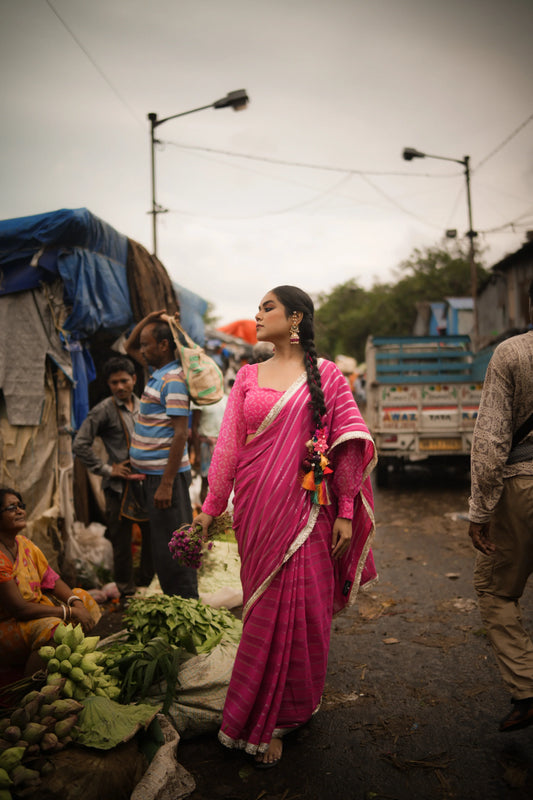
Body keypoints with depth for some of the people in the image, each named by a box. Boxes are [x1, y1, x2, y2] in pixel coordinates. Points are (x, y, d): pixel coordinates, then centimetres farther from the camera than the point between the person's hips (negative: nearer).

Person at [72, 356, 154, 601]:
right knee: (122, 542, 4)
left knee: (153, 533, 11)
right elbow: (80, 445, -11)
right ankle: (127, 592, 20)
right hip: (120, 485, -5)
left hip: (146, 480, 5)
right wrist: (107, 469, -11)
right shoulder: (104, 410, -8)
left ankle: (147, 581, 31)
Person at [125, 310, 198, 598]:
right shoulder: (157, 372, 11)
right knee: (162, 544, 17)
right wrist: (149, 318, 11)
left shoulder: (173, 380, -17)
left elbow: (181, 434, -22)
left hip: (166, 475, -10)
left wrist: (166, 485, -24)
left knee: (171, 547, -3)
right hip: (153, 473, 10)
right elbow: (129, 347, 27)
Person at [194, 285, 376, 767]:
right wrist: (210, 507, 8)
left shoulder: (325, 375, 1)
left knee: (300, 611, 3)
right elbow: (229, 445, 9)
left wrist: (347, 512, -6)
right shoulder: (248, 376, 9)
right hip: (256, 510, 3)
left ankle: (267, 721, 22)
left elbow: (348, 445, -2)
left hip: (304, 508, -2)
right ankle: (270, 717, 29)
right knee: (265, 611, 10)